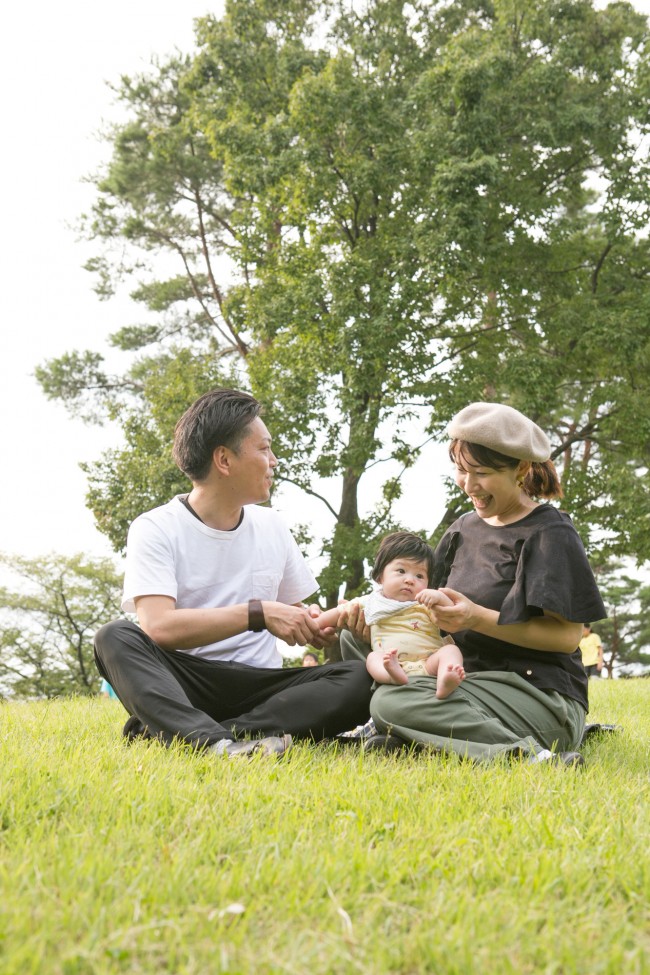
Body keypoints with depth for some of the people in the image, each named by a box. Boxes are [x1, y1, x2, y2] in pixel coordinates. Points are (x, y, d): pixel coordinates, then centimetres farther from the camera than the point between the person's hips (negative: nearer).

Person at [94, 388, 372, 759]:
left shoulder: (273, 527, 12)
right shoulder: (156, 529, -4)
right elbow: (158, 627, -19)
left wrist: (313, 626, -2)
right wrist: (259, 614, -21)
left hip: (260, 685, 4)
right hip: (182, 686, -4)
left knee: (359, 679, -23)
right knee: (115, 637, -30)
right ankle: (215, 741, -52)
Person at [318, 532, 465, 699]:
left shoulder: (426, 603, 14)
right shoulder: (372, 602, 19)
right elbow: (340, 612, 29)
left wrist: (440, 597, -17)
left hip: (429, 661, -1)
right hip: (394, 665, 1)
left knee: (450, 649, -25)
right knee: (373, 657, -24)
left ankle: (444, 681, -59)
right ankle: (395, 676, -59)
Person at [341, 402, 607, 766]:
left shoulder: (550, 534, -8)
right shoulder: (464, 529, 13)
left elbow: (567, 635, -14)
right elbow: (433, 611, 12)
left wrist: (478, 618, -24)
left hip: (540, 695, -8)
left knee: (391, 702, -29)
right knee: (356, 635, 7)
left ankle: (530, 754, -26)